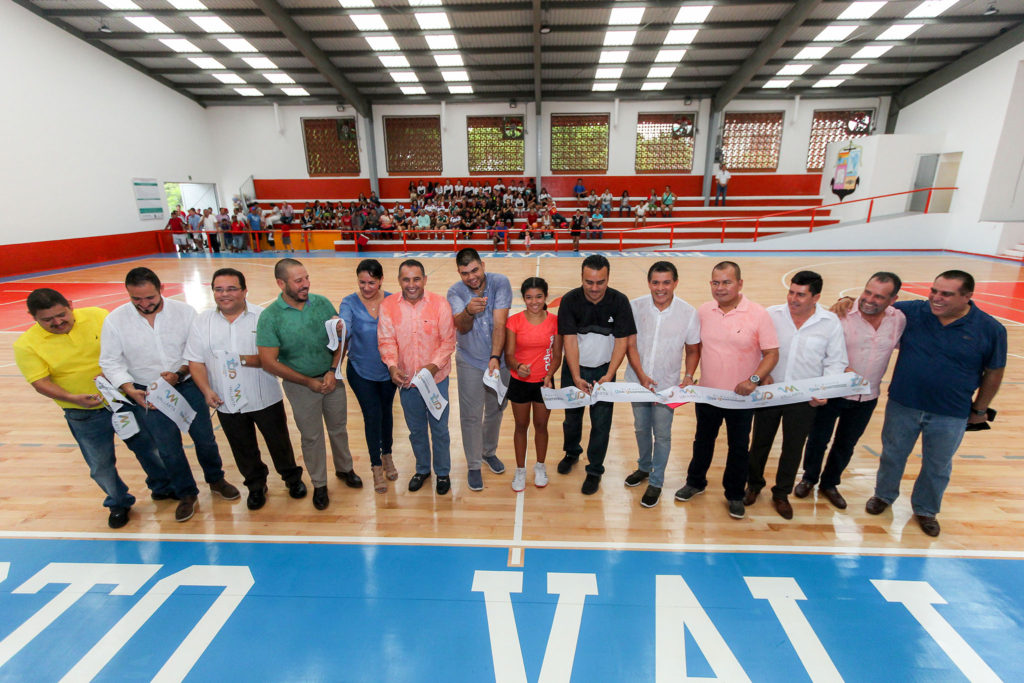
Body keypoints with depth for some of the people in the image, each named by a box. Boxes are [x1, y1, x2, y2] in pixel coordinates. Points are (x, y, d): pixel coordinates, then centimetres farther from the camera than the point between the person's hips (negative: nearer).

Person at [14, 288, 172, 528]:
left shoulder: (97, 316, -8)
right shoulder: (26, 345, -10)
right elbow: (40, 382, -14)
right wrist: (72, 398, -30)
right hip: (84, 415, -1)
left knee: (148, 446, 15)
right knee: (101, 465, 13)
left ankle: (163, 487, 37)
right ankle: (118, 504, 37)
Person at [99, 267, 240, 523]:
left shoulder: (184, 312, -10)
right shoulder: (115, 320, -9)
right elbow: (110, 362, -5)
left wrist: (180, 372, -20)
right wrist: (130, 389, -18)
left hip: (187, 385, 0)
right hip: (150, 393, 0)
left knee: (205, 438, 10)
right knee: (168, 449, 8)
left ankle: (216, 480, 35)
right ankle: (186, 495, 29)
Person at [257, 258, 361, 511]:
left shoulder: (322, 303, -7)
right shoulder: (270, 317, -15)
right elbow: (269, 362, -15)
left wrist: (333, 371, -12)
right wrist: (308, 382, -12)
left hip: (332, 379, 3)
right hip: (301, 385, -2)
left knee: (338, 429, 18)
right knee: (311, 437, 13)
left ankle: (344, 469, 43)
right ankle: (319, 485, 33)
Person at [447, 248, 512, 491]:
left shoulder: (500, 283, -16)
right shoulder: (455, 292, -13)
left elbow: (500, 323, -23)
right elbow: (461, 327, -28)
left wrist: (495, 357, -32)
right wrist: (468, 311, -50)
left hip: (499, 359, 1)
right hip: (470, 362, -1)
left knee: (496, 410, 17)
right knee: (471, 416, 3)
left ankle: (489, 452, 42)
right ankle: (473, 466, 22)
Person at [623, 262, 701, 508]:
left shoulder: (689, 313, -11)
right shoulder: (635, 307, -10)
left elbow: (693, 350, 1)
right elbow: (630, 345, -8)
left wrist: (689, 377, -12)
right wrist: (642, 376, -16)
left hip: (667, 385, -2)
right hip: (637, 381, 2)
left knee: (662, 435, 7)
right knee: (641, 428, 19)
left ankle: (656, 482, 26)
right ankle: (644, 467, 44)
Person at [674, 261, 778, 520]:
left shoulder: (758, 315, -12)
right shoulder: (703, 312, -2)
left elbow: (772, 354, -10)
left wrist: (754, 379, -23)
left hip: (742, 397, -2)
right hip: (707, 392, 3)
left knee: (739, 447, 13)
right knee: (703, 440, 20)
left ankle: (735, 495, 34)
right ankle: (695, 482, 41)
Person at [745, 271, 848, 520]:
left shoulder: (830, 322, -6)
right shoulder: (772, 314, -6)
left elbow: (836, 362, -1)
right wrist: (762, 374, -11)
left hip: (805, 398, 0)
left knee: (793, 448, 13)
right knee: (760, 442, 13)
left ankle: (781, 494, 34)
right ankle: (754, 484, 36)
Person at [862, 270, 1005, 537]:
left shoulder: (990, 329, -9)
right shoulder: (911, 312, -9)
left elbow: (994, 372, 0)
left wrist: (980, 408, 5)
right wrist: (849, 302, -19)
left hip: (951, 415, 0)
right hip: (903, 405, 0)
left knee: (938, 467, 18)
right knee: (892, 455, 19)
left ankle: (925, 509, 42)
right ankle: (884, 495, 43)